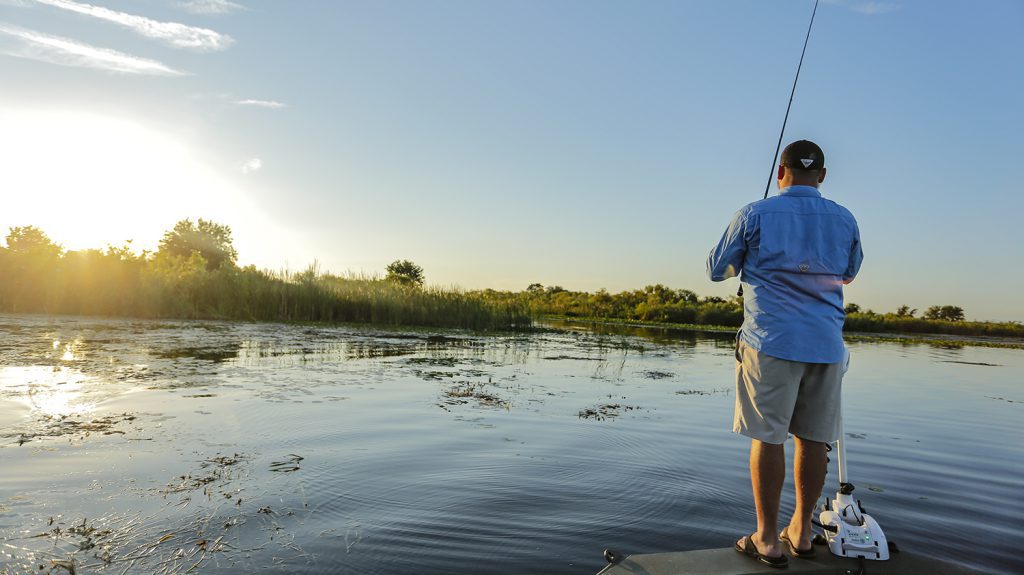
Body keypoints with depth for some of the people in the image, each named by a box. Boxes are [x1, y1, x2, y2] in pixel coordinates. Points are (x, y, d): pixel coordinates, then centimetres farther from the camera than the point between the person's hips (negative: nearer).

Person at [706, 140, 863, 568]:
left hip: (771, 341, -4)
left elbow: (716, 270, 5)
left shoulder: (755, 215, -4)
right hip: (825, 344, 4)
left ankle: (767, 539, 7)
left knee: (768, 437, 1)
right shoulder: (845, 220, 8)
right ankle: (801, 532, 23)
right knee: (813, 438, 10)